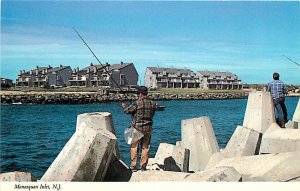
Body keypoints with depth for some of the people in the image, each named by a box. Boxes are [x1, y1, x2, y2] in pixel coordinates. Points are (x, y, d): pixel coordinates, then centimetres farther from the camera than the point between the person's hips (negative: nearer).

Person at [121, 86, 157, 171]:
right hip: (148, 129, 4)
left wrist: (123, 105, 17)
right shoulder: (152, 103, 0)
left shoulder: (137, 103, -14)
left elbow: (127, 110, -3)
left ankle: (133, 166, 9)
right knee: (145, 148, 11)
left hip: (137, 128, -4)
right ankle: (143, 166, 15)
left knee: (134, 147, 6)